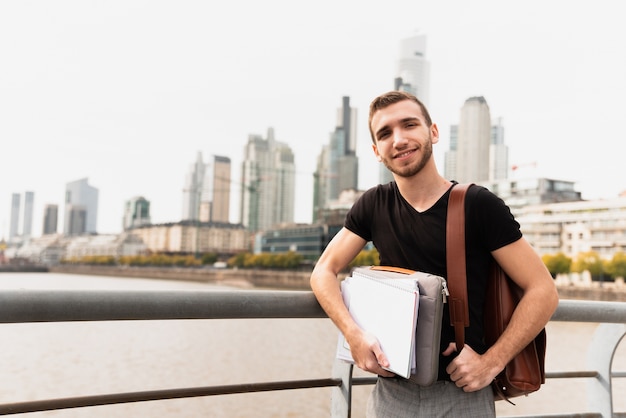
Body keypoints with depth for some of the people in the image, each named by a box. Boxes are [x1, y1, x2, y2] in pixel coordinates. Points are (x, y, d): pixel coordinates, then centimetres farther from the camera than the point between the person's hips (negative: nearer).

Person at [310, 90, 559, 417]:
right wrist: (353, 334, -15)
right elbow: (324, 271, 1)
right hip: (391, 390, 3)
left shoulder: (479, 205, -10)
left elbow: (543, 291, -9)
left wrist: (491, 362, -16)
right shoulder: (373, 205, 0)